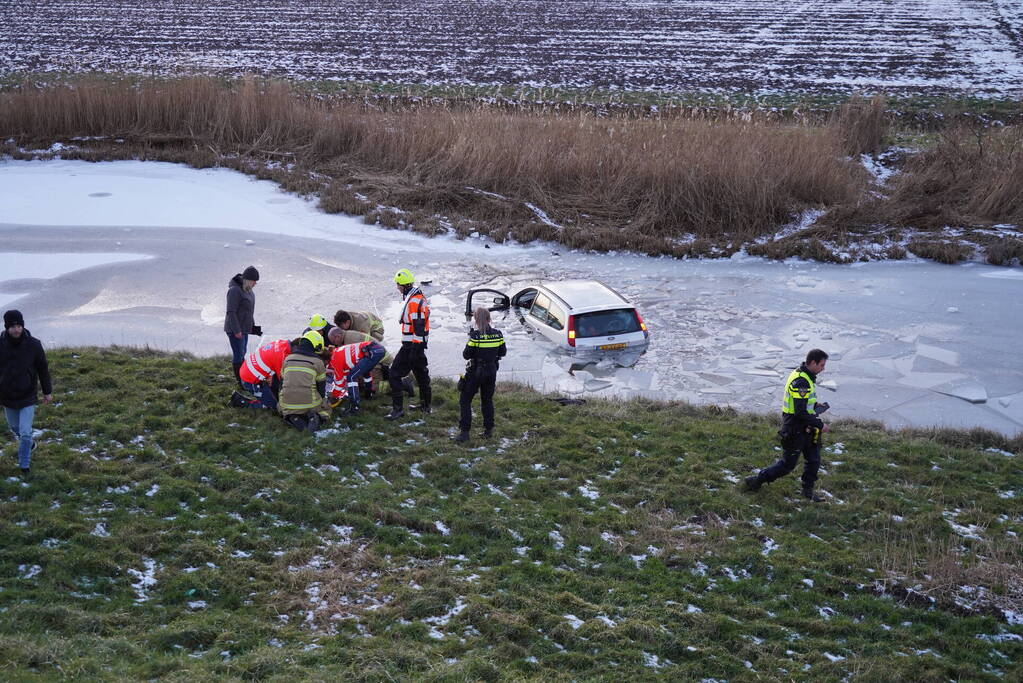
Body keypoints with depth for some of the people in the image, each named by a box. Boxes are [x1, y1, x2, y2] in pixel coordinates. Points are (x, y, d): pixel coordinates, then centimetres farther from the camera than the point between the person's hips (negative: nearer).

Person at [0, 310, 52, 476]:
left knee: (25, 433, -5)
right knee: (16, 429, 20)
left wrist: (47, 391, 5)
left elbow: (43, 369, -2)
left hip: (28, 397, -2)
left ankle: (24, 465, 11)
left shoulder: (34, 345, -14)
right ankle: (29, 445, 49)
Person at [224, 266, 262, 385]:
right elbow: (231, 312, -22)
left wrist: (252, 326, 22)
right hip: (235, 329, -9)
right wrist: (237, 330, -22)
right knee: (238, 354, -4)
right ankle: (240, 381, 3)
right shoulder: (235, 290, -21)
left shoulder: (248, 289, 8)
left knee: (243, 352, 17)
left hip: (244, 328, 9)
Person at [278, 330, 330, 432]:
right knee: (326, 409, 28)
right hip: (310, 403, -2)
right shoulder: (317, 362, 2)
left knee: (280, 406, 36)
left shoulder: (288, 359, 12)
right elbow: (321, 386, 8)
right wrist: (318, 402, 26)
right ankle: (314, 417, -8)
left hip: (288, 405, 2)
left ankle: (293, 418, 2)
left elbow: (282, 383, 19)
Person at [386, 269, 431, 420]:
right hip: (420, 344, 11)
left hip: (412, 345, -11)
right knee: (421, 374, 18)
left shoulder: (413, 301, -20)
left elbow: (418, 327, -24)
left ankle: (398, 408, -8)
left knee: (394, 375, -7)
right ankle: (425, 406, 29)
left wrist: (414, 349, -23)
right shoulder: (420, 297, 12)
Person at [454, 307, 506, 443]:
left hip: (475, 372, -5)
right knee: (487, 400, 19)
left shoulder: (475, 336, -18)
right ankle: (488, 430, 21)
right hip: (491, 371, 5)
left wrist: (468, 344, 3)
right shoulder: (498, 334, -4)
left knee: (465, 400, 5)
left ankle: (464, 432, -2)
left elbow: (466, 355, -13)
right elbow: (503, 352, 7)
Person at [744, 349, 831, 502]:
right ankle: (756, 481, 14)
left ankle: (808, 490, 27)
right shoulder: (800, 381, -26)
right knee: (787, 464, 2)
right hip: (795, 430, -10)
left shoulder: (806, 377, 7)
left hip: (805, 428, 10)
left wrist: (815, 404, 9)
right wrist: (820, 425, -22)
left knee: (813, 460, 14)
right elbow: (800, 412, -29)